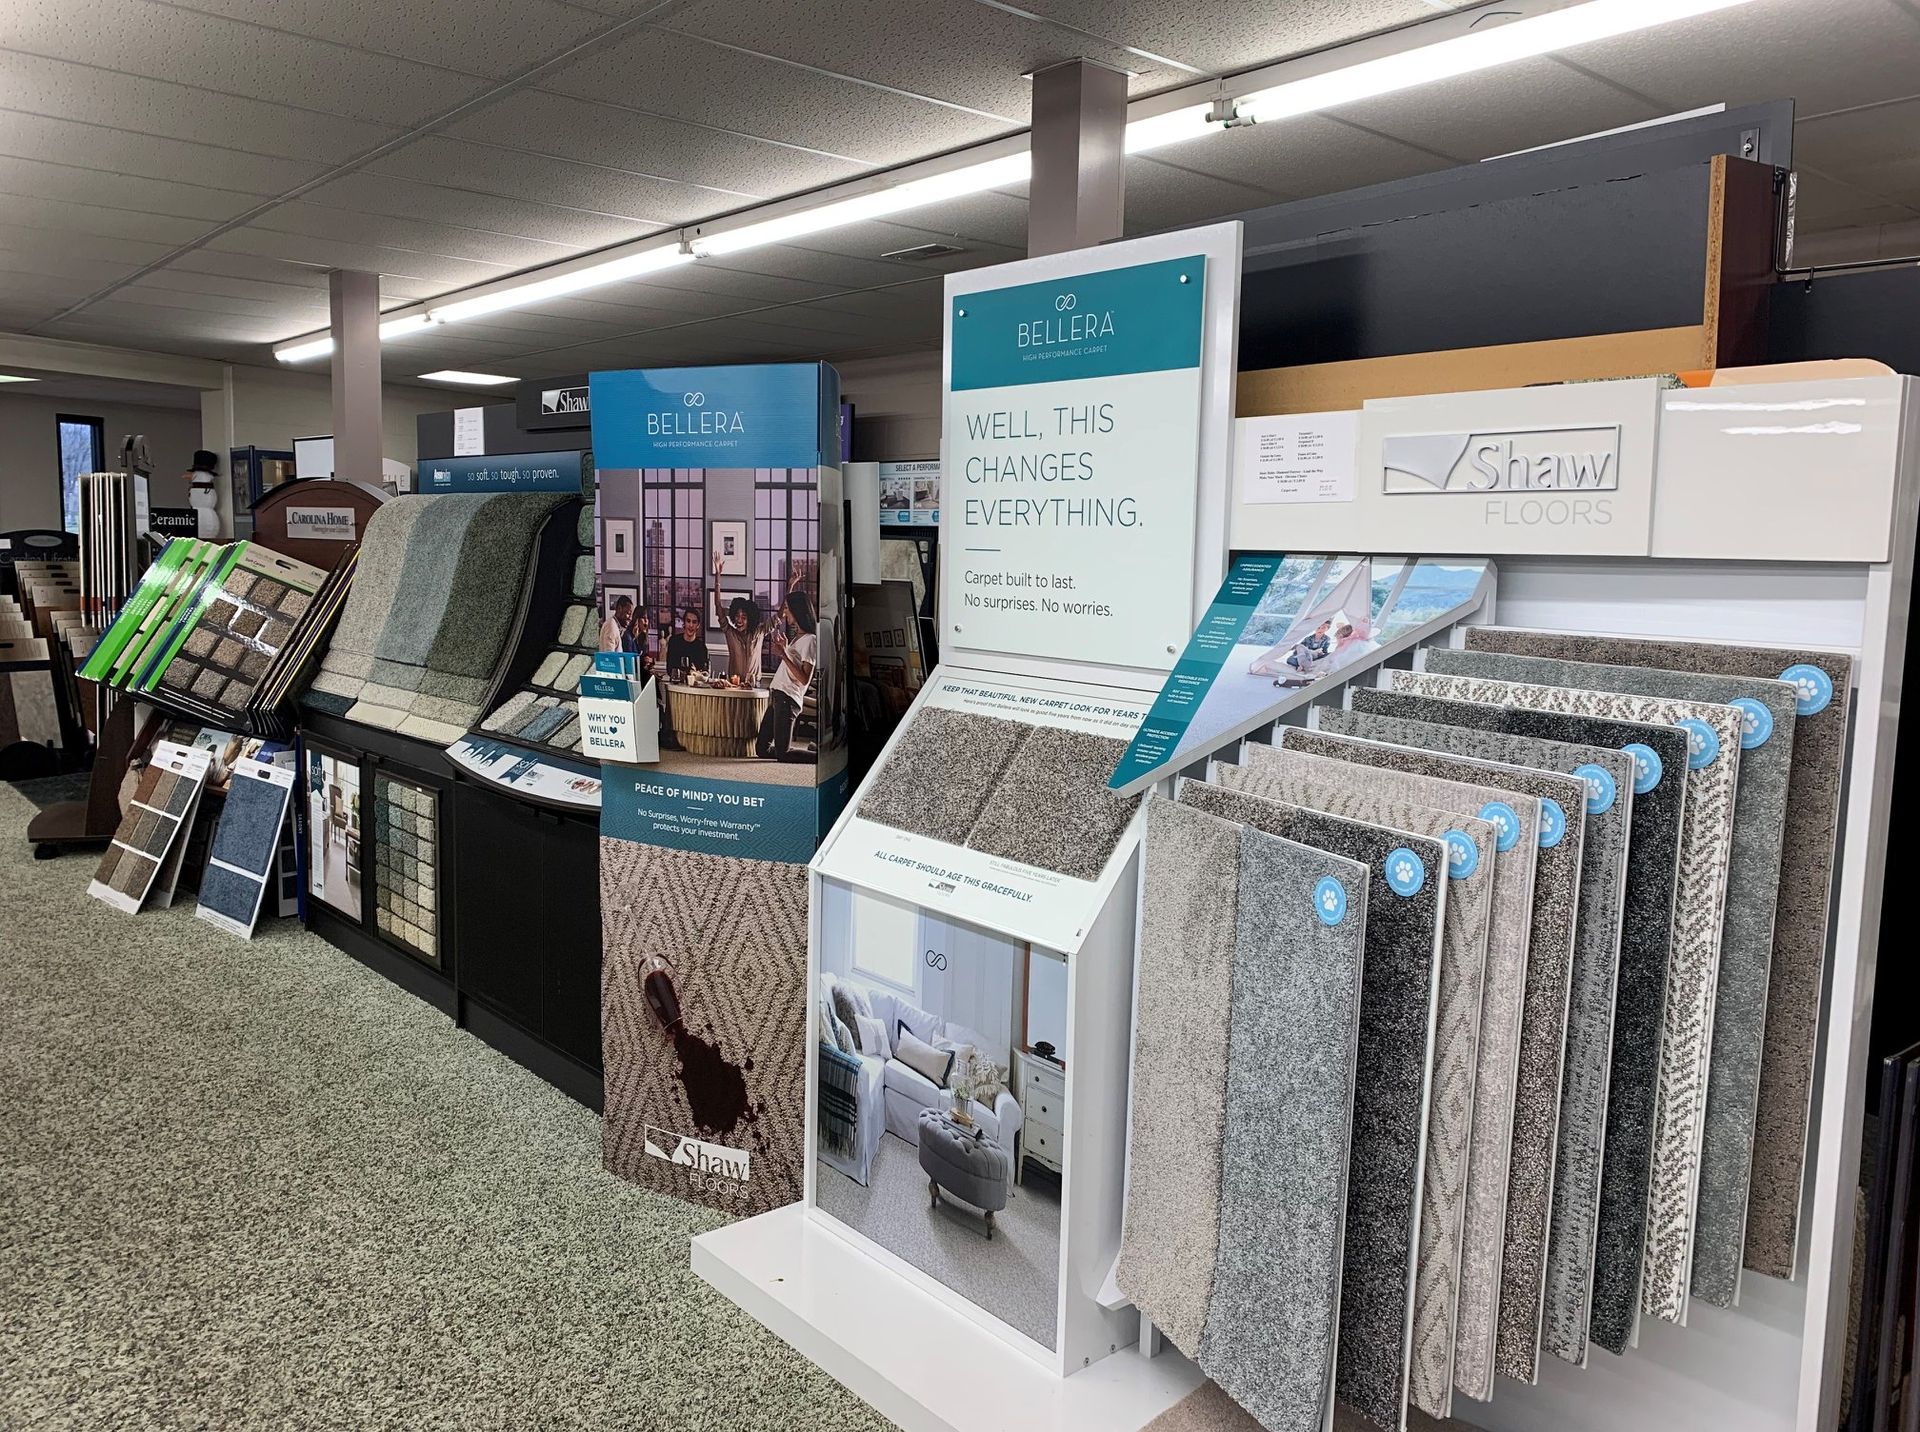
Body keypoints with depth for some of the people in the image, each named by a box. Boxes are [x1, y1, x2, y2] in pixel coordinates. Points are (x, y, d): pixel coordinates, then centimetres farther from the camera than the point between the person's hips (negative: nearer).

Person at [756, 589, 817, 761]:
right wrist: (785, 648, 20)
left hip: (788, 698, -10)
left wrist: (784, 655, -19)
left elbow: (804, 679, -16)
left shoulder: (810, 640, -9)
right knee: (762, 749, 11)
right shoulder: (796, 637, 20)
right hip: (776, 695, 10)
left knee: (782, 754, -11)